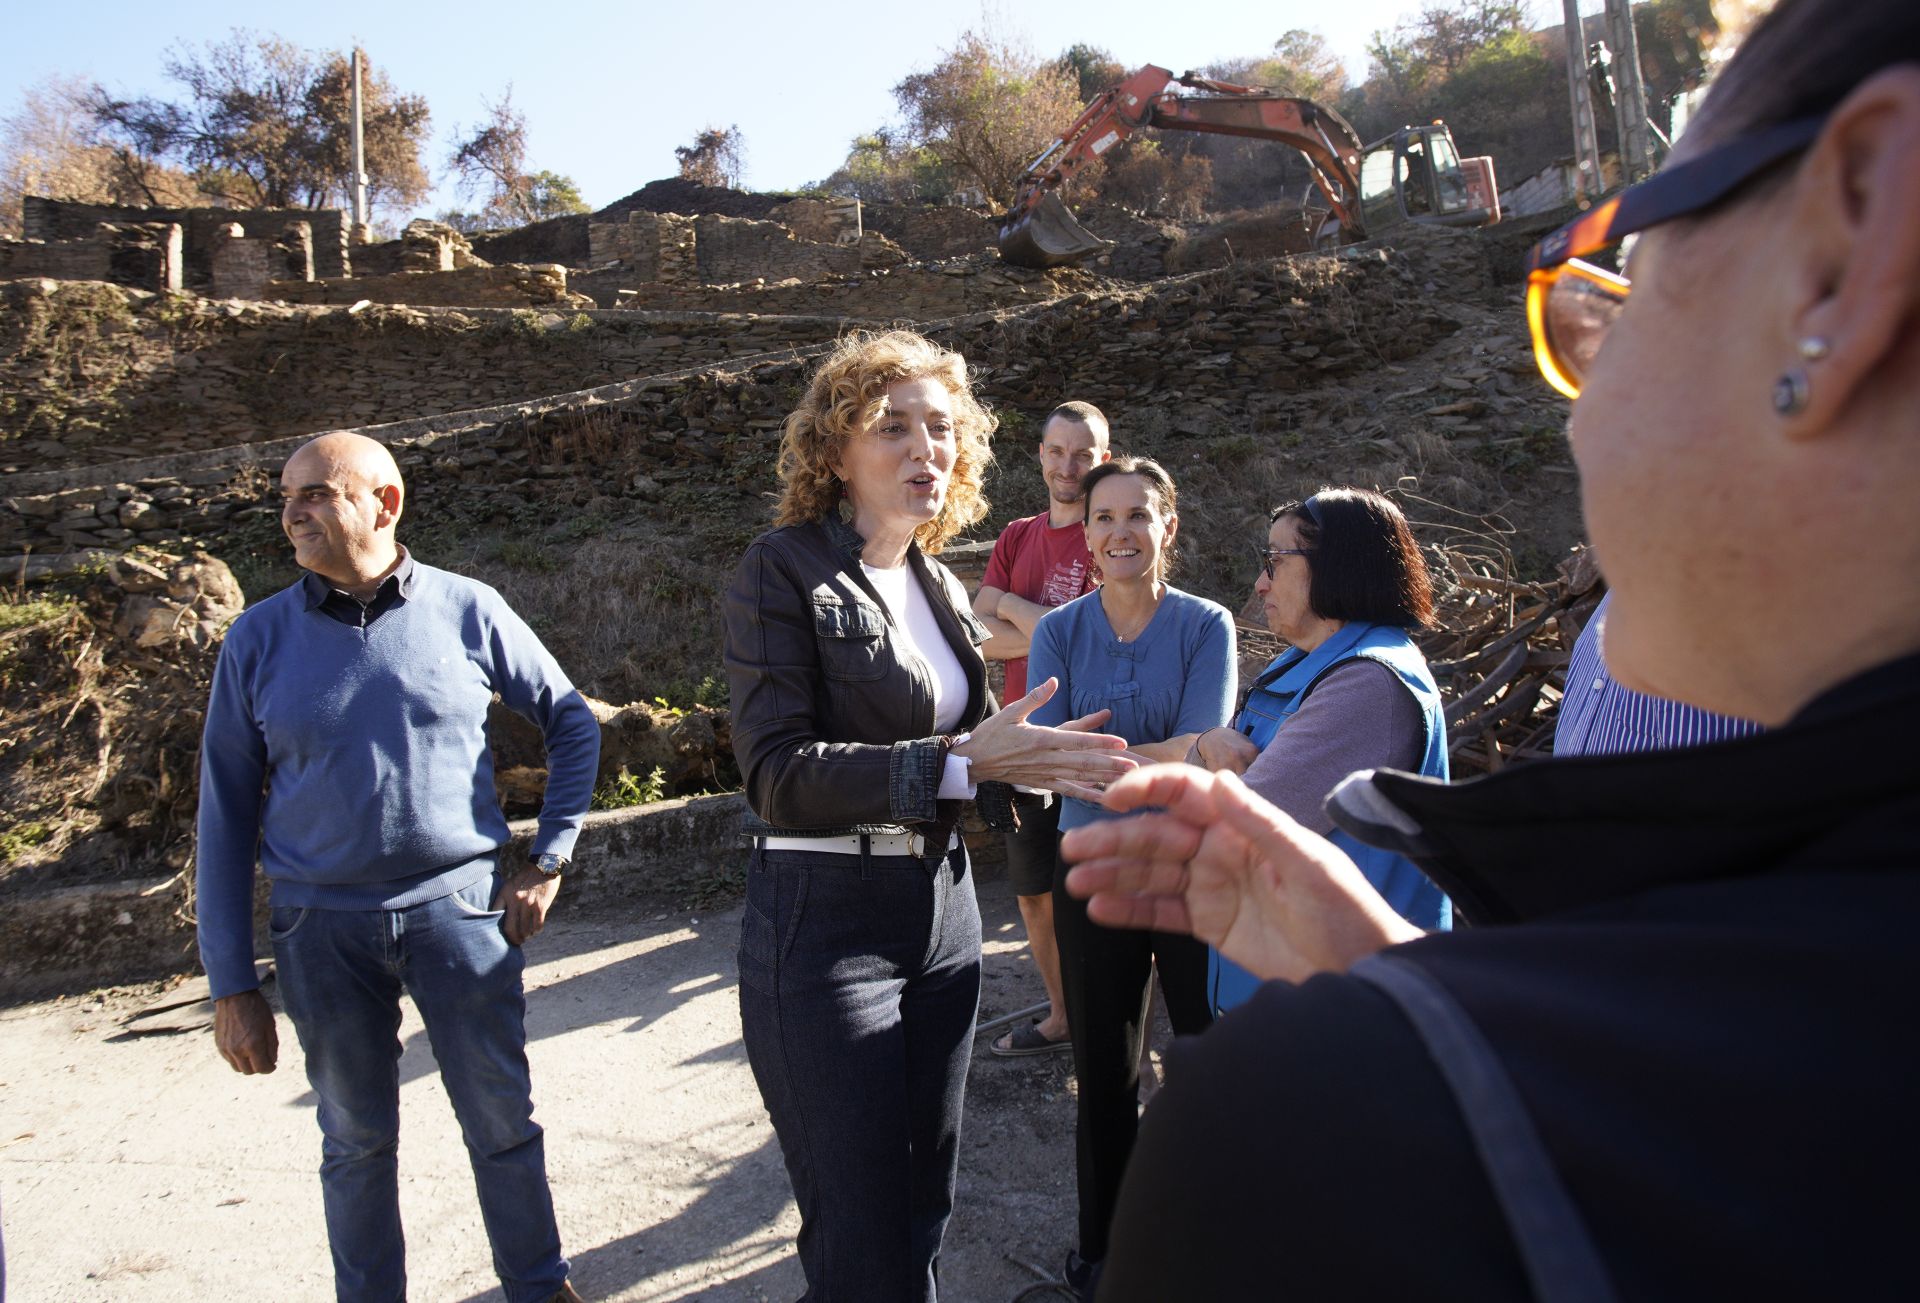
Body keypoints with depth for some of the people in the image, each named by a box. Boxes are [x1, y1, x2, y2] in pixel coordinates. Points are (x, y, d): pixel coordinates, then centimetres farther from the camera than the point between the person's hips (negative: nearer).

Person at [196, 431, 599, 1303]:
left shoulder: (468, 611, -3)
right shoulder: (258, 639, 0)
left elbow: (573, 725, 8)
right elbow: (226, 815, 3)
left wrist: (549, 859, 2)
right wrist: (231, 984, 1)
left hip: (460, 906, -1)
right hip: (323, 929, 1)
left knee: (503, 1123, 9)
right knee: (356, 1142, 14)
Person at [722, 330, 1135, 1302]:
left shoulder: (939, 585, 11)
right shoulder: (784, 573, -10)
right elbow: (779, 775, -20)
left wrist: (1028, 759, -1)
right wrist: (959, 761, -26)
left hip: (941, 909, 7)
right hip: (825, 921, -7)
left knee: (925, 1204, 19)